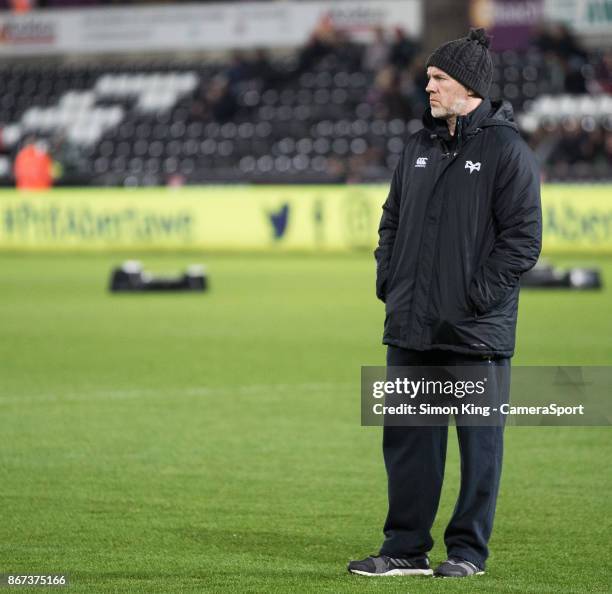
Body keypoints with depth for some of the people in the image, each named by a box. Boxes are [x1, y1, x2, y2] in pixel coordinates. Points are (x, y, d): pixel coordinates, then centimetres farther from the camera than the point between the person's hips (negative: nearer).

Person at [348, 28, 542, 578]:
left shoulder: (506, 150, -7)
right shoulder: (420, 147, 14)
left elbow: (523, 237, -11)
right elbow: (392, 219, 23)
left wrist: (480, 295, -15)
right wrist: (388, 279, 9)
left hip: (477, 332, -7)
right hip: (411, 327, 7)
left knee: (479, 441, 2)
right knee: (408, 440, 8)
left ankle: (469, 549, 10)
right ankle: (406, 549, 15)